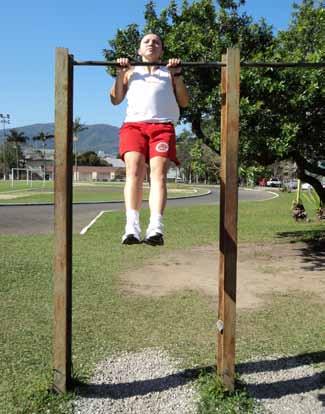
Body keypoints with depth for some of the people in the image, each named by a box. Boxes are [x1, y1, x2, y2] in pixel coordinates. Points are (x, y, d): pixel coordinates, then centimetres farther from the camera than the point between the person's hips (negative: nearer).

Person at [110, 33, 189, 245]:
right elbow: (115, 99, 21)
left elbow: (184, 102, 19)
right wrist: (120, 73, 10)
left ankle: (156, 228, -35)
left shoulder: (169, 72, 29)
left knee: (159, 174, -21)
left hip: (163, 126, 0)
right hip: (134, 124, 1)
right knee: (134, 172, -22)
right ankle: (132, 227, -32)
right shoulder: (131, 71, 32)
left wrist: (177, 75, 10)